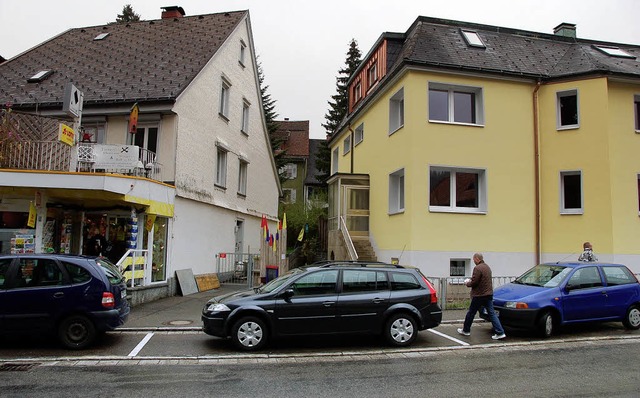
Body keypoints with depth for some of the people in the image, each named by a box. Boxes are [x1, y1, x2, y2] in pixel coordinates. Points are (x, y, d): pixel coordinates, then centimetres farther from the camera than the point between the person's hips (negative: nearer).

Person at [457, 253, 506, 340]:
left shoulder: (477, 268, -18)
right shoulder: (487, 267, 14)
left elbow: (474, 282, -20)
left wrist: (467, 283, 0)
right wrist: (470, 281, 17)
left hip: (479, 295, -8)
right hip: (489, 294, 8)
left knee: (471, 313, 7)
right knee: (492, 313, 7)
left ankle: (466, 330, 20)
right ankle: (500, 332, 0)